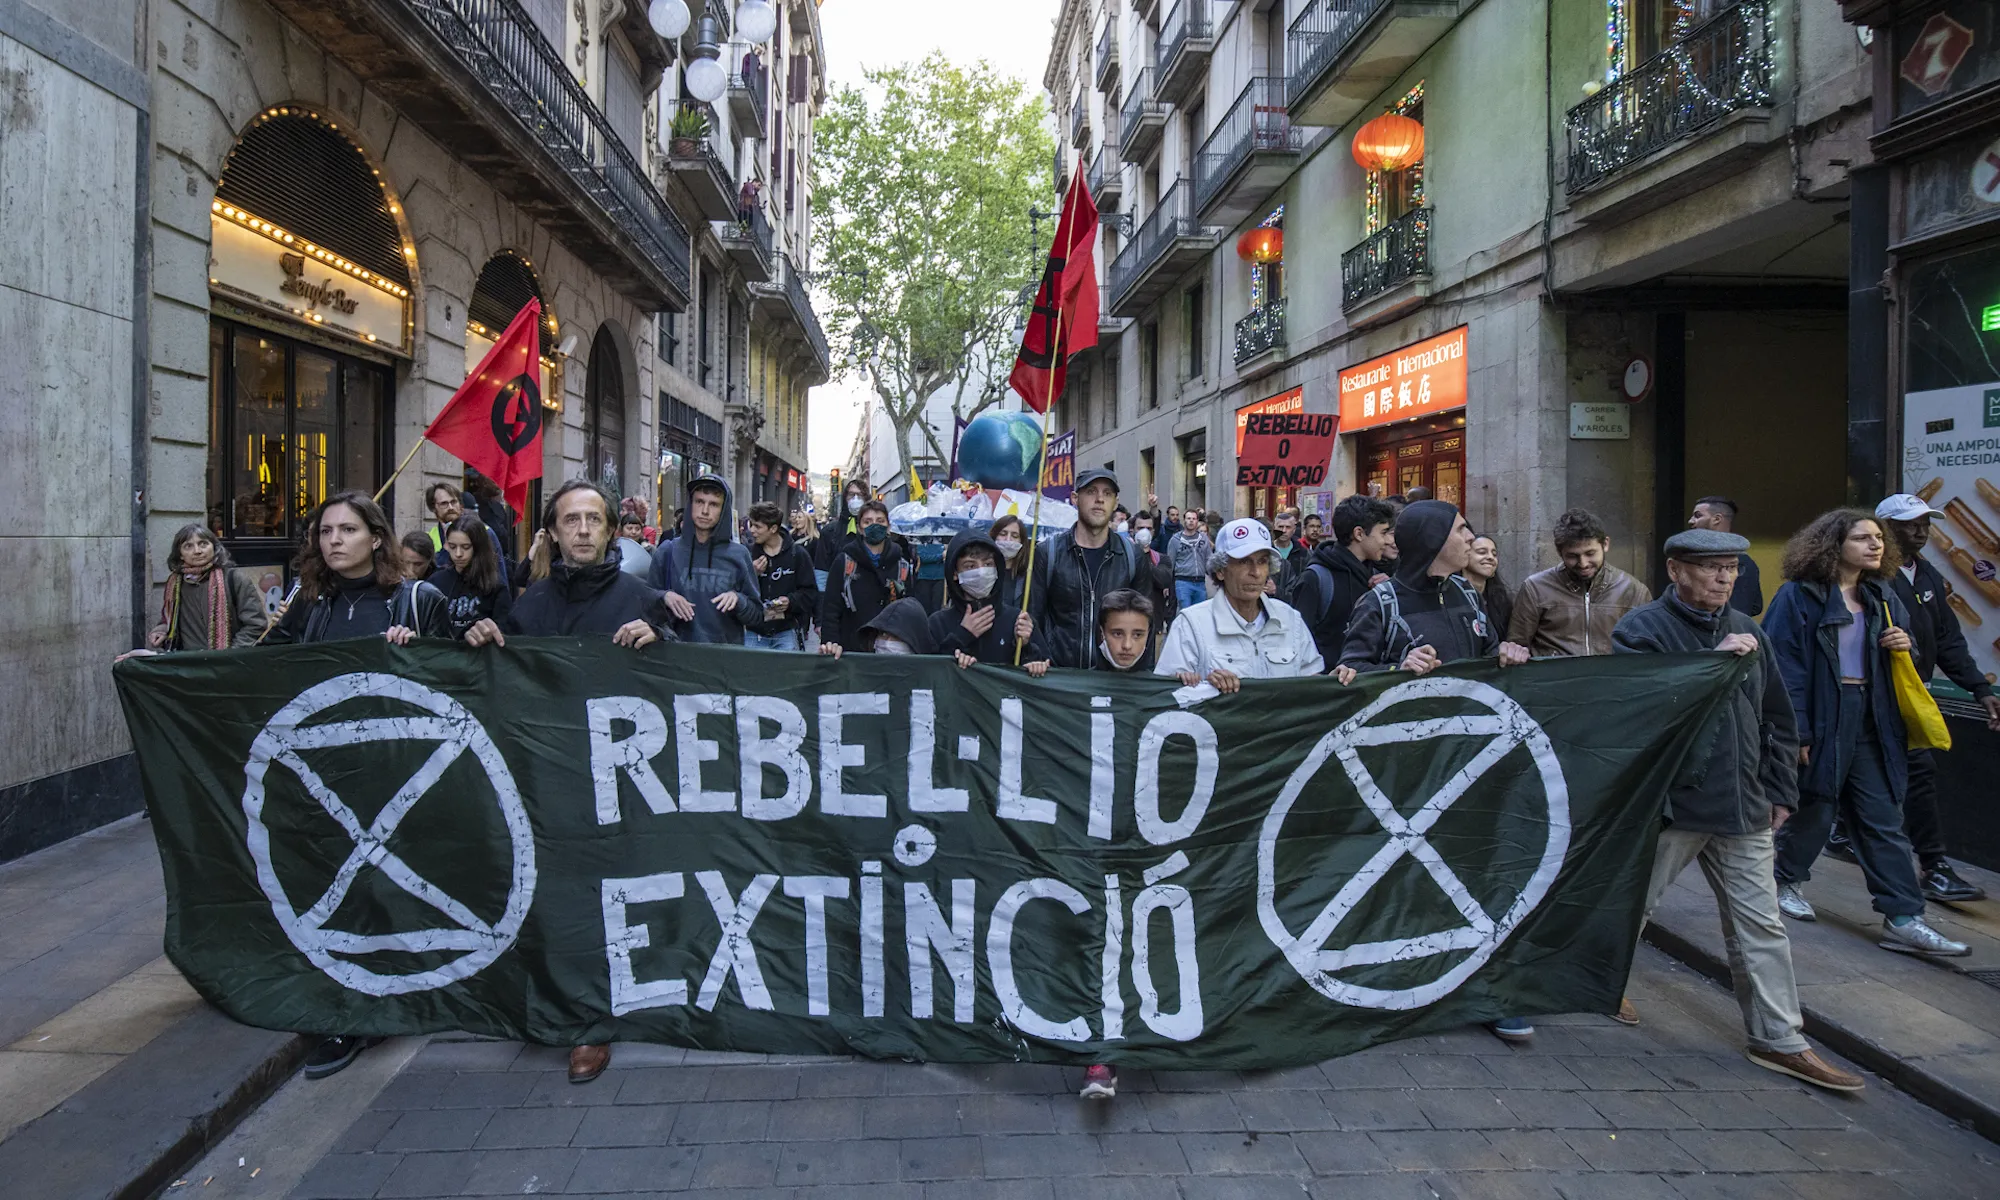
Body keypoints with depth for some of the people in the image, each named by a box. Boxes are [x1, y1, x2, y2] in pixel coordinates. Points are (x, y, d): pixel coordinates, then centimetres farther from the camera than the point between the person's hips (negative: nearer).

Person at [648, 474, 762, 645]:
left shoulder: (738, 555, -3)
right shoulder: (667, 552, -1)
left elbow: (757, 615, 1)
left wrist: (738, 600, -17)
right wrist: (664, 597, -12)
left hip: (726, 651, 0)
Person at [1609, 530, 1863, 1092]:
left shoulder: (1747, 632, 12)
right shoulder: (1643, 627, -9)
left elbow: (1778, 718, 18)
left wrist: (1780, 789, 13)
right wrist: (1712, 661, -27)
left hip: (1743, 808, 6)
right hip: (1672, 801, -6)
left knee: (1760, 924, 9)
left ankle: (1778, 1039, 18)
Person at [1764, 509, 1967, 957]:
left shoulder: (1881, 595, 12)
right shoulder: (1799, 596, -10)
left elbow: (1900, 644, 24)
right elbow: (1784, 665, -15)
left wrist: (1905, 646, -2)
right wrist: (1796, 732, -19)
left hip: (1872, 723, 6)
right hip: (1821, 722, -6)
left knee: (1884, 820, 5)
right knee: (1814, 811, 7)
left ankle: (1903, 920, 7)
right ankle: (1787, 880, 32)